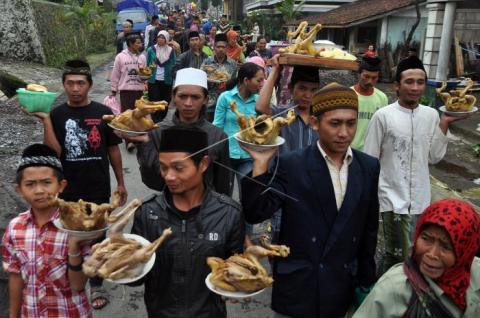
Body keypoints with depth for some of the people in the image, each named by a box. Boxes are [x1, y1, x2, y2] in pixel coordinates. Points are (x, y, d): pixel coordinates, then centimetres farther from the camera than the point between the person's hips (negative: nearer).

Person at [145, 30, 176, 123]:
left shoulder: (171, 51, 5)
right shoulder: (151, 50, 3)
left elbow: (174, 66, 7)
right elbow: (147, 64, 9)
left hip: (166, 81, 1)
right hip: (153, 80, -1)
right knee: (154, 102, -5)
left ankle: (161, 121, 17)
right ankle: (156, 122, -1)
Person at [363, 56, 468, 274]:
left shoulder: (431, 115, 2)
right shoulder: (383, 116, -10)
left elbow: (433, 157, 6)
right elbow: (369, 161, -5)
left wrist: (444, 124, -2)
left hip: (421, 199, 4)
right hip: (393, 197, -4)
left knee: (394, 254, 16)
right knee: (404, 258, -7)